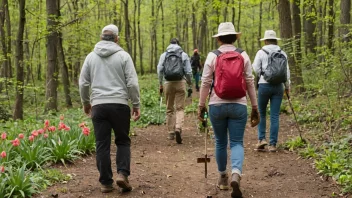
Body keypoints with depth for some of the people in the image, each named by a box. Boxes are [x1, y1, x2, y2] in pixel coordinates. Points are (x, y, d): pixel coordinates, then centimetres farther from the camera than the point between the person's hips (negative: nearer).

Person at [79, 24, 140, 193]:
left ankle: (106, 182, 10)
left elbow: (83, 83, 10)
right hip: (119, 105, -2)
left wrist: (85, 102, 24)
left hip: (98, 106, 2)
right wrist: (136, 105, 4)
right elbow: (132, 83, -5)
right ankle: (122, 174, -3)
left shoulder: (91, 56, 9)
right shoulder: (123, 55, 0)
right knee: (123, 141, 13)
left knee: (102, 145, 7)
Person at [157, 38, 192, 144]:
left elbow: (160, 70, 3)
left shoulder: (164, 55, 8)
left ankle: (171, 133, 13)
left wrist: (160, 84, 10)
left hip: (168, 83, 2)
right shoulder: (183, 55, 4)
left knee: (169, 109, 11)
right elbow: (188, 72, 0)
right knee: (180, 108, 1)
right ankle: (178, 128, -21)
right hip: (180, 83, -1)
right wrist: (190, 84, 10)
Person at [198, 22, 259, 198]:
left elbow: (205, 82, -3)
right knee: (237, 142, 3)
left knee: (220, 142, 16)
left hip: (217, 105, 0)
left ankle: (223, 178, 27)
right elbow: (250, 82, 1)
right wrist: (255, 107, 7)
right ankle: (235, 175, -22)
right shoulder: (243, 55, 1)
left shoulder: (212, 56, -2)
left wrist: (201, 105, 7)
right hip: (238, 106, 0)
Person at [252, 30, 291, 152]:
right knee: (275, 116, 3)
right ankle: (273, 144, 3)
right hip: (278, 86, 2)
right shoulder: (282, 53, 8)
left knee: (261, 113, 14)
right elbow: (287, 71, 8)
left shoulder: (261, 52, 0)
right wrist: (287, 86, 18)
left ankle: (261, 139, 4)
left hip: (264, 85, -2)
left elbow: (255, 69, -4)